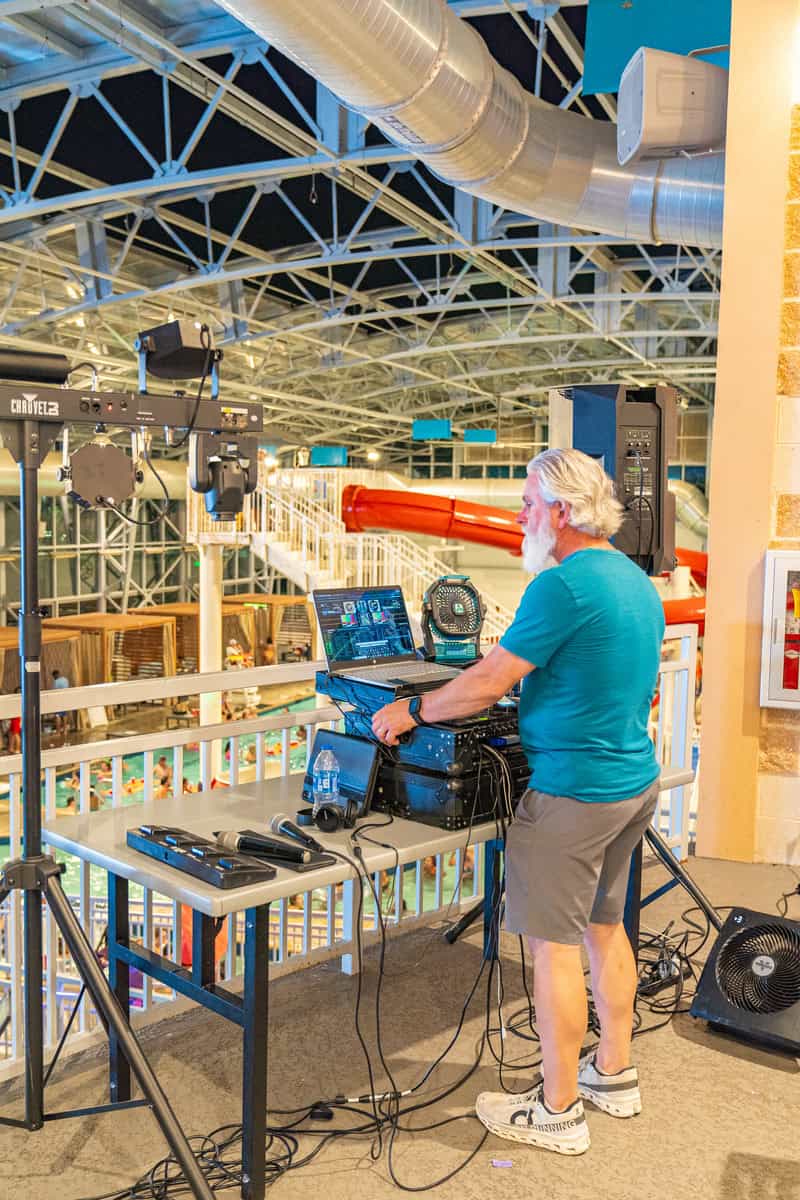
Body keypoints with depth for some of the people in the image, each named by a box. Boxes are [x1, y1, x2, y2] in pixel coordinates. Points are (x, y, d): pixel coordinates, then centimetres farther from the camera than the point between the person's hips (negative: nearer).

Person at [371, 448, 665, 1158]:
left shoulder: (562, 585, -21)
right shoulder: (637, 581, 9)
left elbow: (487, 684, -19)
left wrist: (411, 713, -6)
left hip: (574, 792, -9)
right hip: (637, 780, 10)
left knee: (554, 945, 3)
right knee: (605, 926, 21)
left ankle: (558, 1114, 15)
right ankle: (615, 1077, 35)